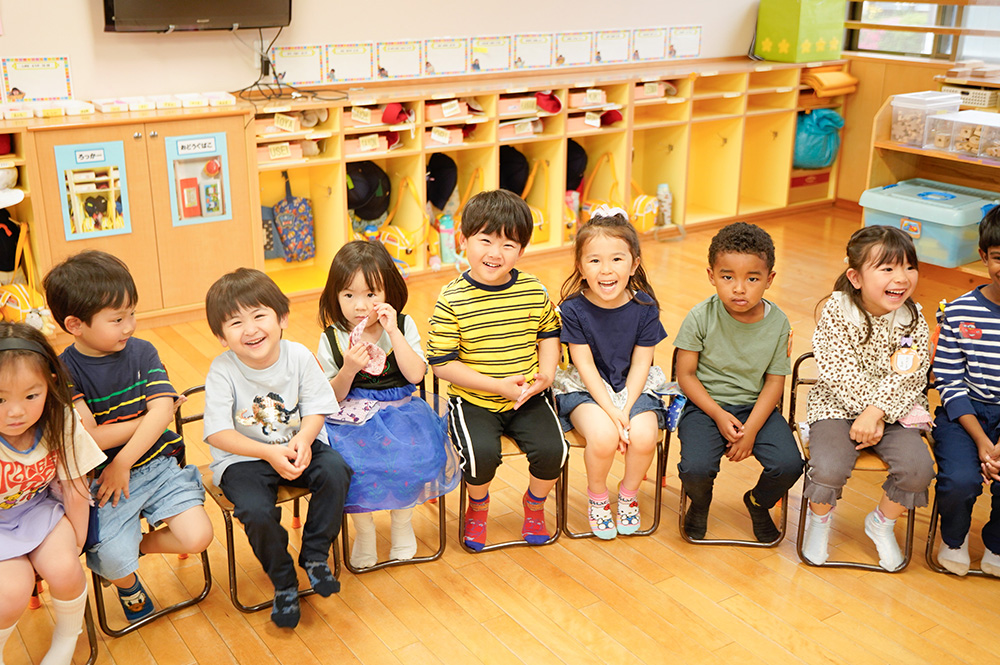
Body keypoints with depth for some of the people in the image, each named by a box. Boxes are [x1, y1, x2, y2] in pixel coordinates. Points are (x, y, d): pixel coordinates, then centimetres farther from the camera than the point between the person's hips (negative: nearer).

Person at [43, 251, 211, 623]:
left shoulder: (141, 352, 1)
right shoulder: (64, 371, -10)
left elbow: (162, 412, -9)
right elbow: (91, 438, -16)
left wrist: (124, 463, -17)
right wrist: (148, 416, -8)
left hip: (154, 464, 3)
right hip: (101, 479, -3)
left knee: (198, 537, -14)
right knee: (115, 565, -16)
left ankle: (140, 543, 19)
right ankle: (129, 583, 24)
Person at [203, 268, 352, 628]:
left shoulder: (299, 356, -8)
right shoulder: (222, 370, -14)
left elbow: (316, 408, -4)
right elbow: (218, 433, -17)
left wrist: (303, 439, -27)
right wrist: (269, 452, -28)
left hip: (296, 445, 2)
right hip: (243, 459, -2)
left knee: (335, 471, -27)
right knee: (256, 511, -28)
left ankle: (315, 555, -2)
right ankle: (283, 581, 3)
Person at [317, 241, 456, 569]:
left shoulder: (403, 326, -1)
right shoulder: (332, 339, -2)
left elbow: (416, 374, -13)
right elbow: (333, 397, 1)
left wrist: (393, 332, -19)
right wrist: (348, 370, -19)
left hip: (399, 411, 0)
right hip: (352, 416, 0)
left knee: (413, 453, -27)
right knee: (351, 461, -28)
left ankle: (402, 520, 3)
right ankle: (364, 529, 0)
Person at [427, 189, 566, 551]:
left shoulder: (534, 291, -2)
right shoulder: (451, 300, -13)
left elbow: (549, 334, 16)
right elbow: (442, 362, -11)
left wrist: (546, 373, -4)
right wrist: (498, 385, -16)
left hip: (528, 399, 3)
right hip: (473, 401, -3)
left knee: (552, 449, -18)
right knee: (482, 453, -27)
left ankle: (535, 503, 19)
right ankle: (478, 507, 12)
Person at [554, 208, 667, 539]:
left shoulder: (644, 307, -6)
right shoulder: (573, 309, -12)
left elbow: (640, 365, -4)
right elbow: (586, 367, -12)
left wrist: (625, 410, -17)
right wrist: (611, 413, -20)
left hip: (634, 389, 2)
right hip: (585, 389, -2)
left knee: (643, 436, -27)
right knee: (603, 437, -31)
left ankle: (629, 493, 8)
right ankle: (596, 495, 4)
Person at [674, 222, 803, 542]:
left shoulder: (777, 322, -6)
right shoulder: (701, 317, -12)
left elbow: (775, 381, -2)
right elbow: (686, 374, -6)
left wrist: (751, 428, -13)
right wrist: (719, 416, -16)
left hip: (756, 406, 2)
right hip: (705, 404, -2)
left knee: (788, 465, -20)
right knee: (695, 469, -26)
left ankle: (758, 503, 18)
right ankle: (700, 502, 15)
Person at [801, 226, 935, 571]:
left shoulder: (913, 318, -4)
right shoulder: (837, 312, -12)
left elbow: (909, 378, -9)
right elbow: (841, 374, -15)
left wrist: (876, 413, -21)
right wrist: (868, 414, -20)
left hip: (894, 409, 3)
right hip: (837, 405, -3)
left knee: (918, 468, -21)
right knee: (829, 469, -27)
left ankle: (882, 522, 11)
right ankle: (819, 518, 10)